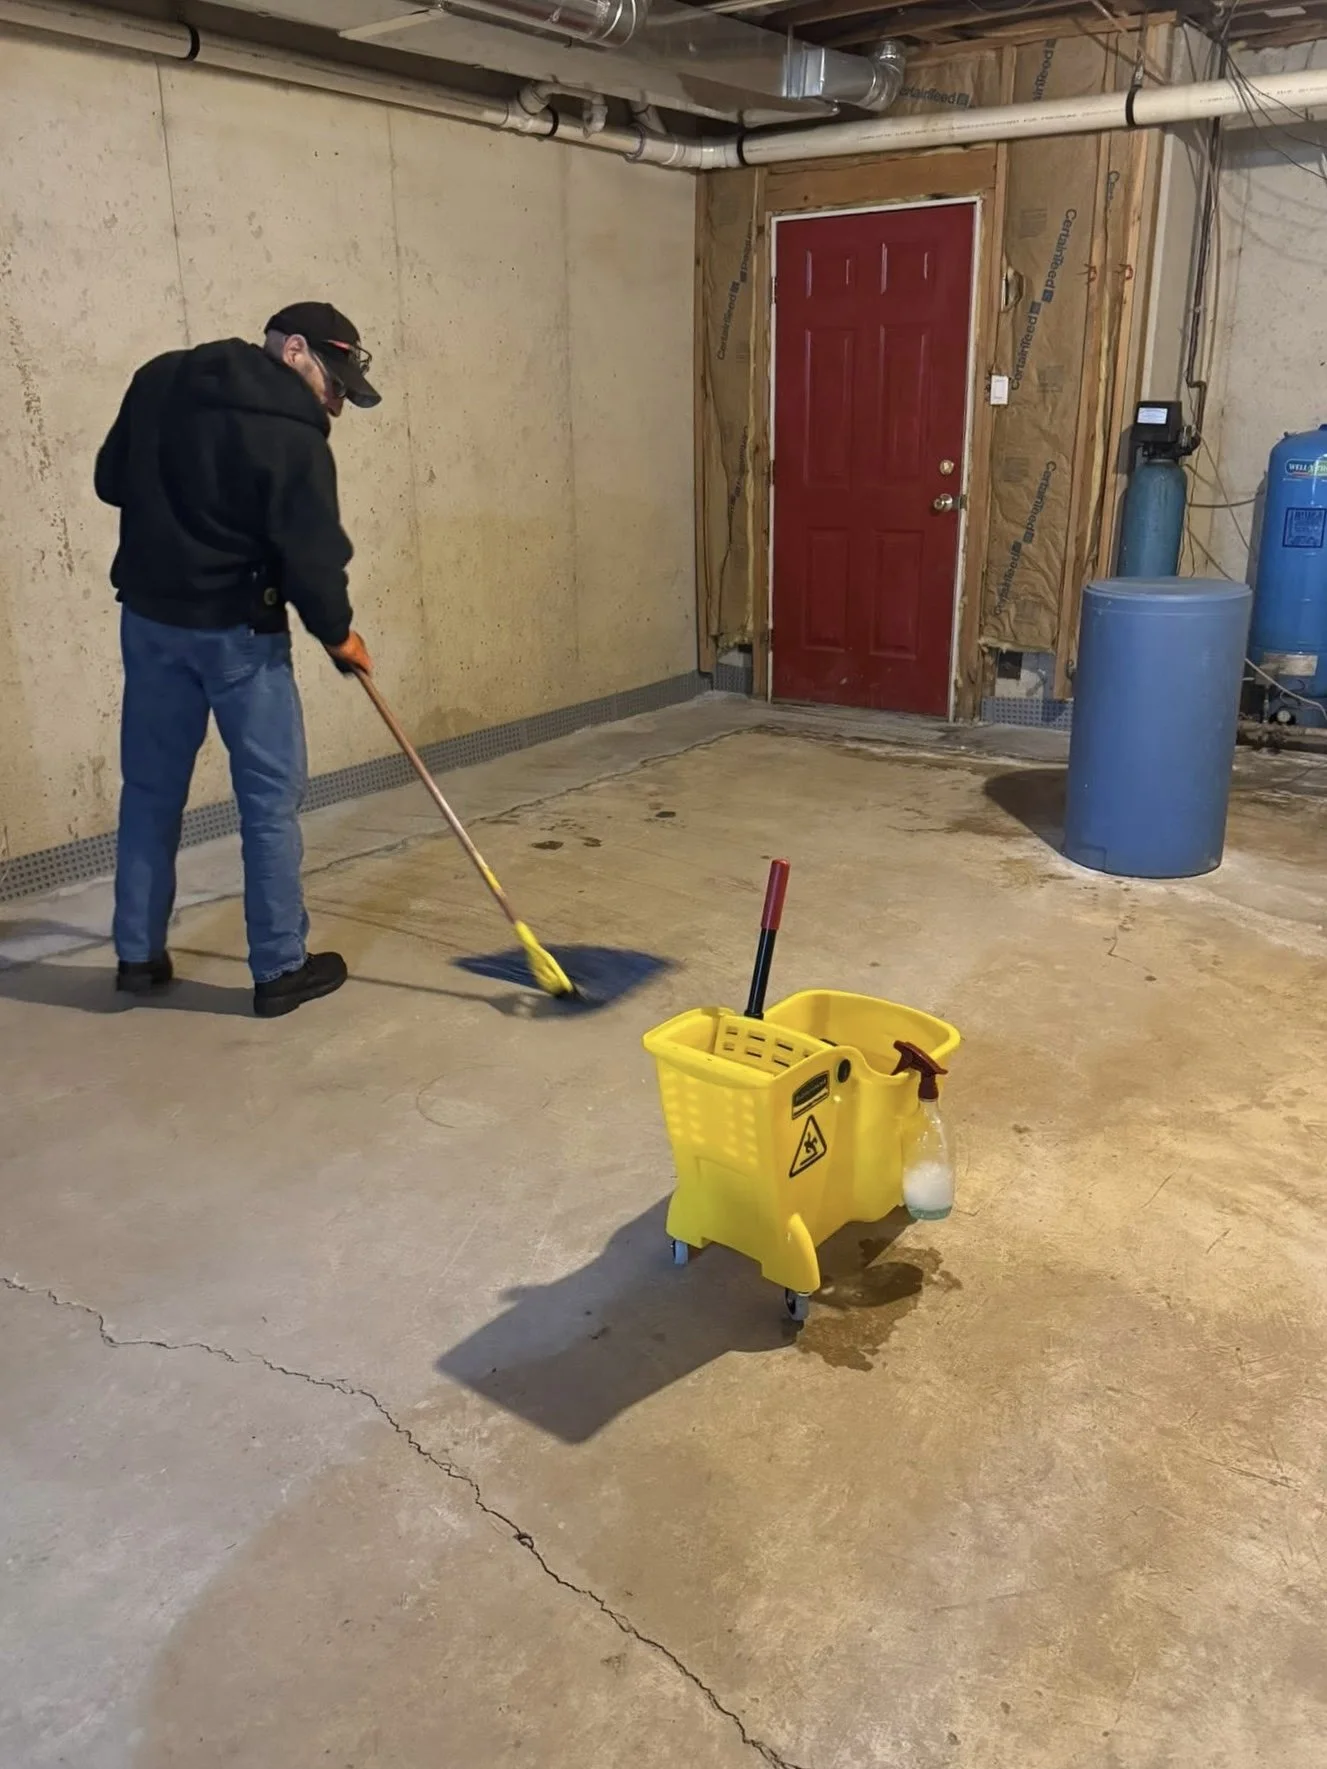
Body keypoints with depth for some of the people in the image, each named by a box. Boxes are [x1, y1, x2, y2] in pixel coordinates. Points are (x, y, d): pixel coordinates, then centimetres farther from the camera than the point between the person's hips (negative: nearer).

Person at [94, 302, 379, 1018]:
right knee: (271, 799, 3)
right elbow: (310, 554, -14)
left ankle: (138, 955, 22)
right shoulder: (290, 434, -15)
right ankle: (281, 967, 9)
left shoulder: (158, 380, 6)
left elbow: (111, 481, 13)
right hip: (238, 630, -6)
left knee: (149, 791, 14)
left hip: (148, 616, 7)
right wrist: (338, 633, 1)